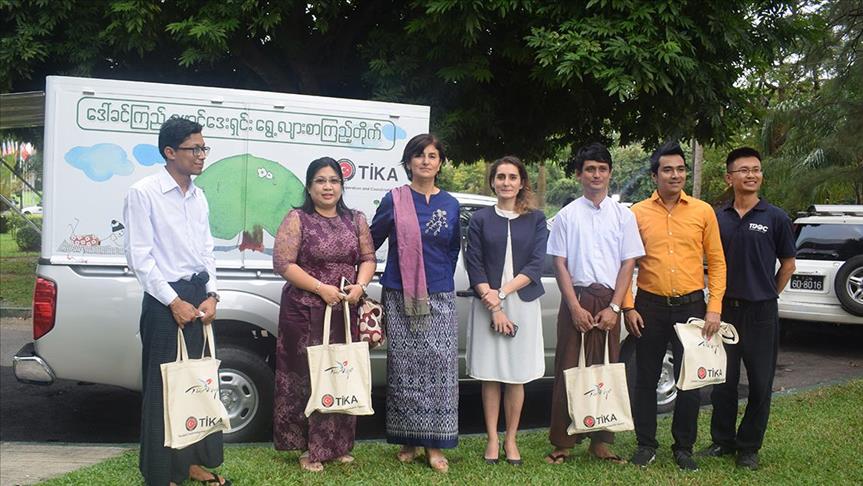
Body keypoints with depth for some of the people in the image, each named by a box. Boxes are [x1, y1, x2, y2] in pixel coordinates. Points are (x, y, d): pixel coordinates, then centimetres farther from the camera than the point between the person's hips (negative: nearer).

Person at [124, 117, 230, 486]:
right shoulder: (144, 193, -9)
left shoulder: (199, 197, 13)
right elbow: (139, 257, -12)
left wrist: (211, 295, 2)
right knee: (164, 386, -1)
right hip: (165, 300, -7)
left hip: (199, 298, 7)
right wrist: (174, 301, -14)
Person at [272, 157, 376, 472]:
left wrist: (360, 285, -9)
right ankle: (309, 448, 8)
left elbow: (368, 258, 11)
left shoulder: (355, 220, 10)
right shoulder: (297, 219, -3)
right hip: (306, 313, -4)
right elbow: (283, 263, -10)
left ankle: (338, 445, 20)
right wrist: (321, 288, -17)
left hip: (347, 313, 4)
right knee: (307, 377, -1)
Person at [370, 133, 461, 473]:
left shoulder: (450, 204, 9)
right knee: (405, 366, 1)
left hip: (439, 298, 2)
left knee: (440, 366, -4)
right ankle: (408, 440, 14)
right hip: (400, 298, -2)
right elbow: (371, 242, 8)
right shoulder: (394, 200, 2)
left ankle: (434, 444, 4)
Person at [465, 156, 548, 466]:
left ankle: (511, 440, 16)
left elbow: (535, 265, -3)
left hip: (523, 303, 0)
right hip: (487, 304, 0)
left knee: (517, 376, 5)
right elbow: (474, 266, -1)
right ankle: (492, 439, 13)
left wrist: (502, 293, -14)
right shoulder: (480, 219, 5)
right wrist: (495, 308, -11)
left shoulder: (535, 220, 6)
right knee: (490, 375, 3)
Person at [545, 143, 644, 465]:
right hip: (576, 298, -1)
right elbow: (560, 263, 1)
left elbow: (628, 263, 4)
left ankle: (600, 441, 15)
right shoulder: (567, 215, 4)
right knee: (568, 369, 0)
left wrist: (613, 307, -6)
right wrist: (575, 307, -8)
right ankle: (562, 441, 7)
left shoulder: (623, 215, 7)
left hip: (609, 301, 1)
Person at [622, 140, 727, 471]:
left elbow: (716, 262, 4)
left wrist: (714, 308, -3)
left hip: (691, 306, 0)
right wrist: (628, 307, -4)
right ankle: (646, 444, 22)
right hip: (649, 307, 0)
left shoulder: (703, 211, 2)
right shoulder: (638, 214, 2)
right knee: (646, 379, 8)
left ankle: (683, 447, 20)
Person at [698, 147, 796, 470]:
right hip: (725, 309, 2)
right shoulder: (717, 218, 5)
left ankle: (749, 447, 18)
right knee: (722, 380, 9)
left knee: (760, 383, 5)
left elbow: (788, 264, 5)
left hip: (761, 312, -2)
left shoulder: (776, 218, -3)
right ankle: (722, 440, 23)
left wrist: (768, 295, 4)